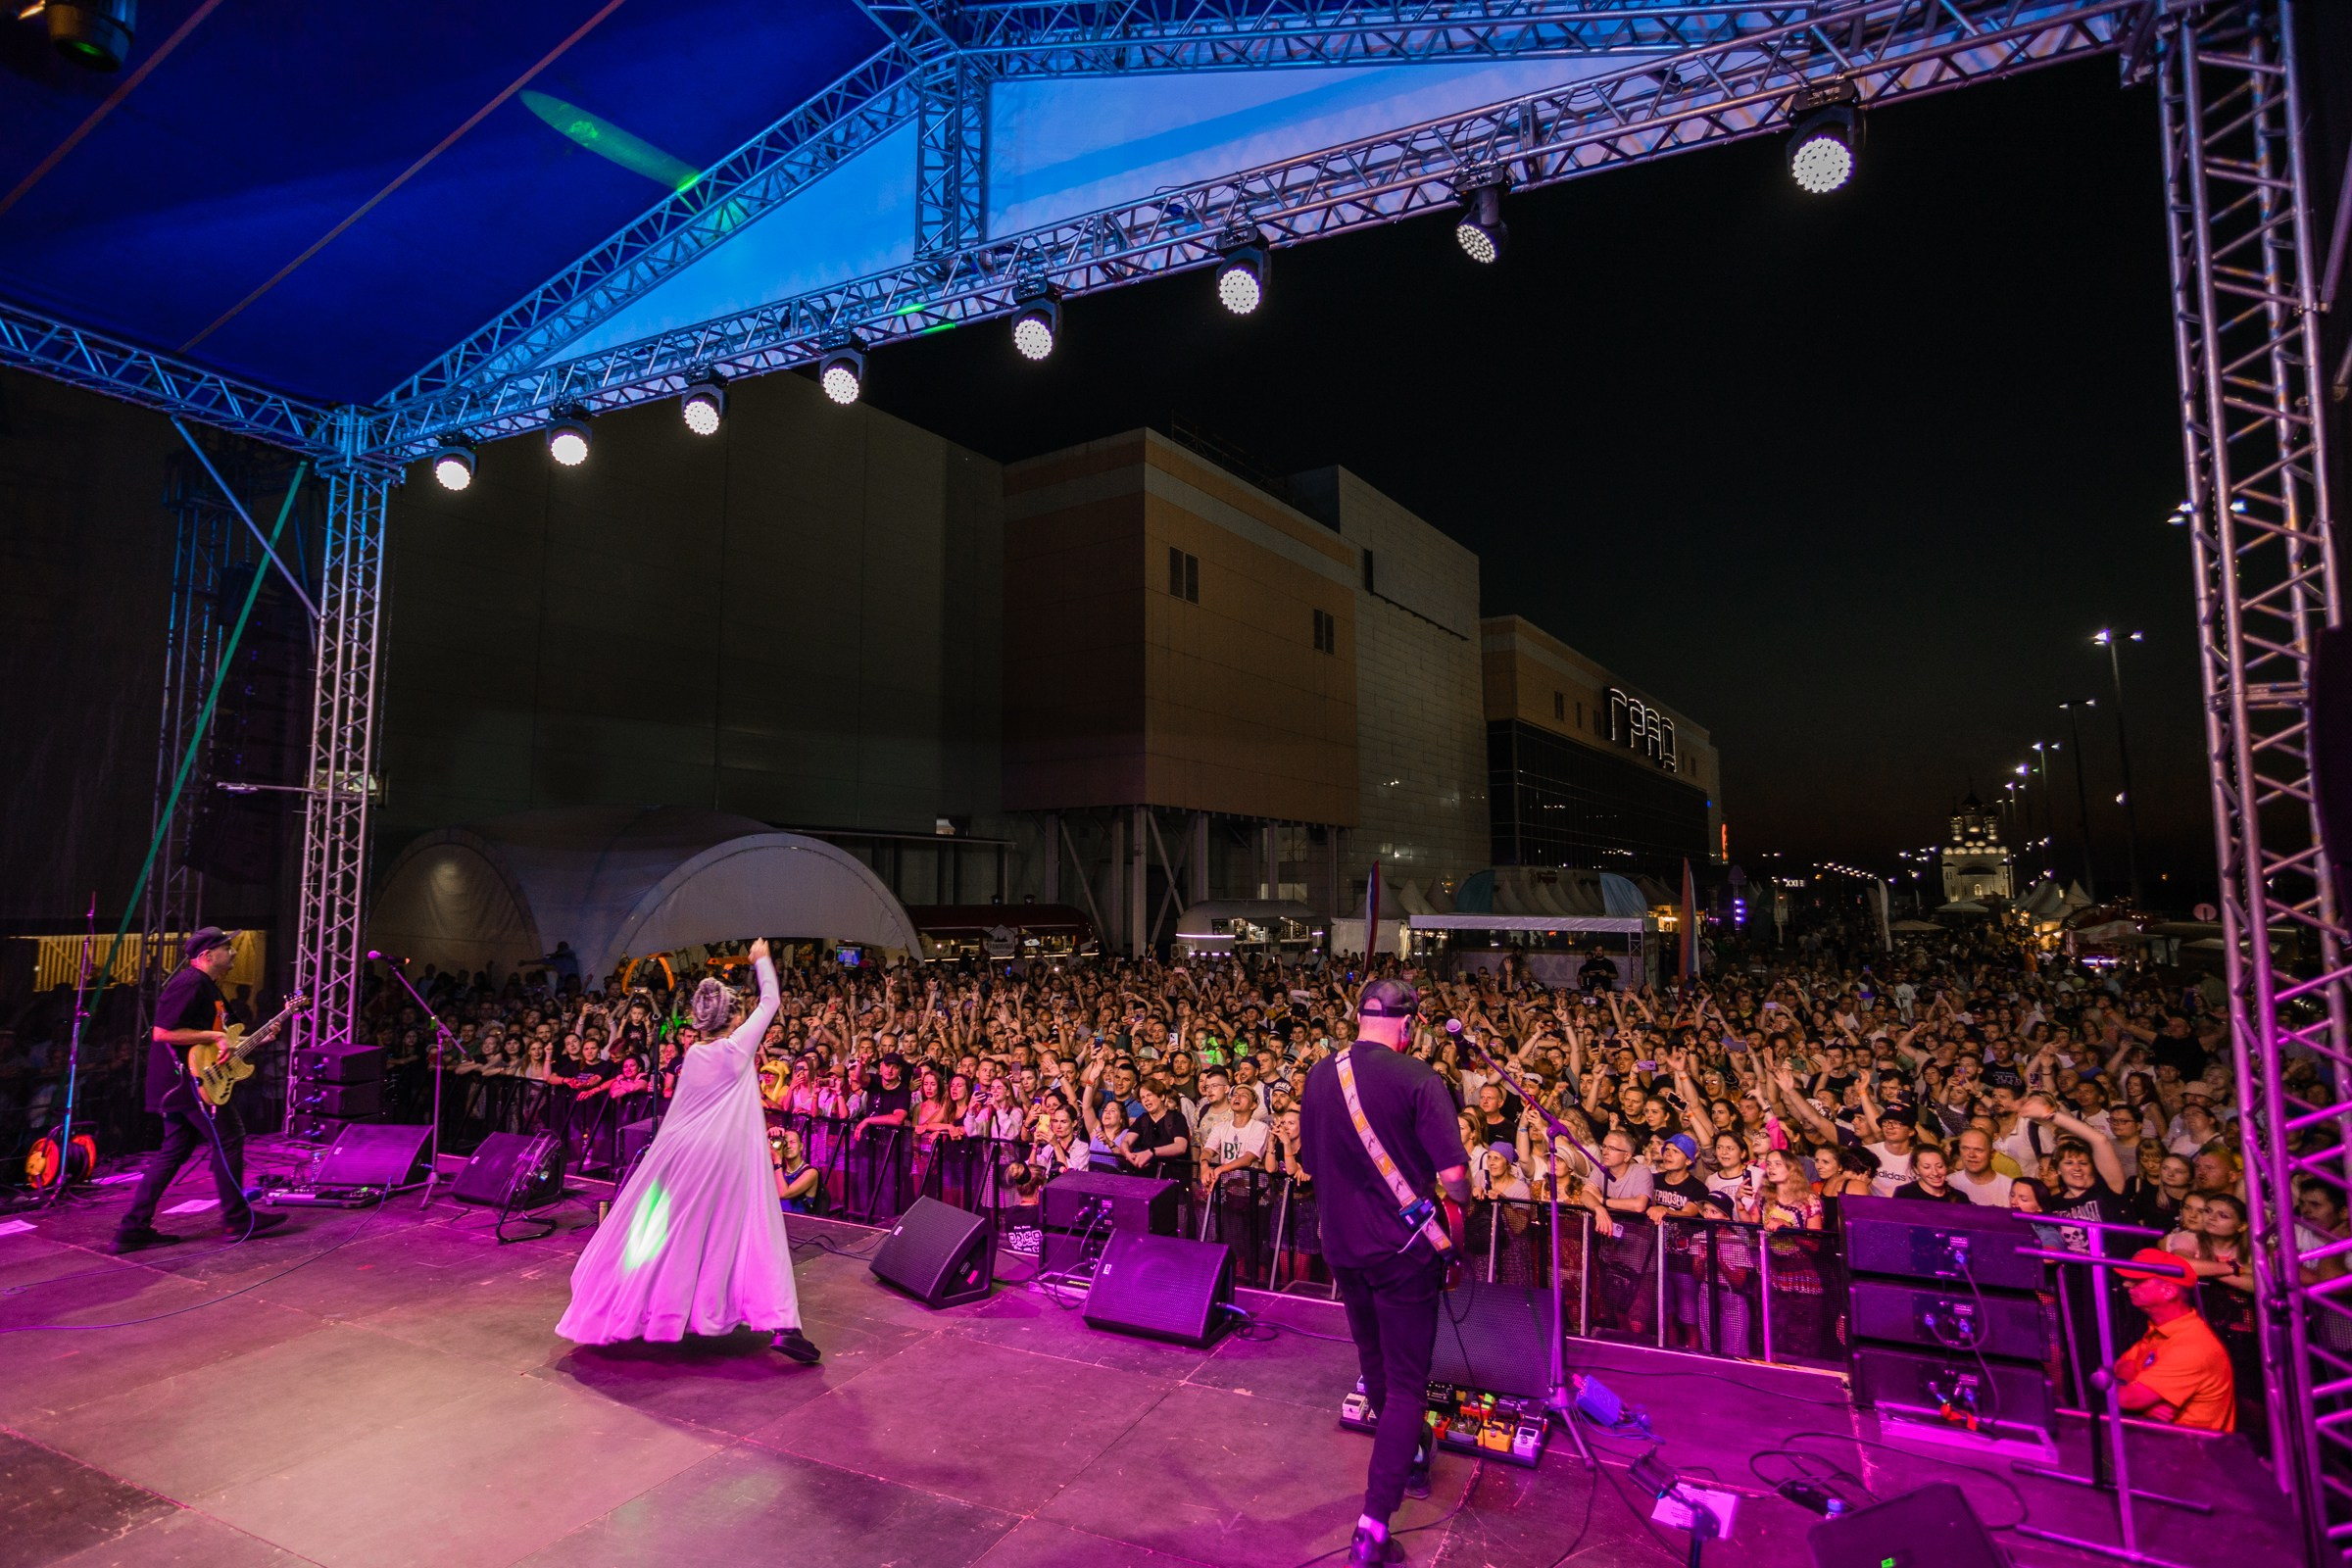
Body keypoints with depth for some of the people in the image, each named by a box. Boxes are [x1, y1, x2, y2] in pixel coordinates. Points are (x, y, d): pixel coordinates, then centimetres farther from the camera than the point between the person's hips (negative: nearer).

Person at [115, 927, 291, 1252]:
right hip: (188, 1079, -11)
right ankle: (237, 1221, 4)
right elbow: (162, 1032, -23)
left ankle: (134, 1229, 14)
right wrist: (214, 1036, -20)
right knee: (228, 1139, -4)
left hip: (180, 1083, 11)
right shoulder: (189, 983, -15)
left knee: (175, 1151, 12)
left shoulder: (207, 987, 19)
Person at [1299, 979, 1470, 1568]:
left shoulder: (1320, 1076, -1)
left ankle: (1409, 1463, 45)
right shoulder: (1417, 1077, -17)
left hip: (1343, 1246, 5)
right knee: (1407, 1380, 5)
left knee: (1375, 1364, 25)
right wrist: (1460, 1199, 0)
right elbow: (1453, 1173, -20)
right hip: (1403, 1248, -5)